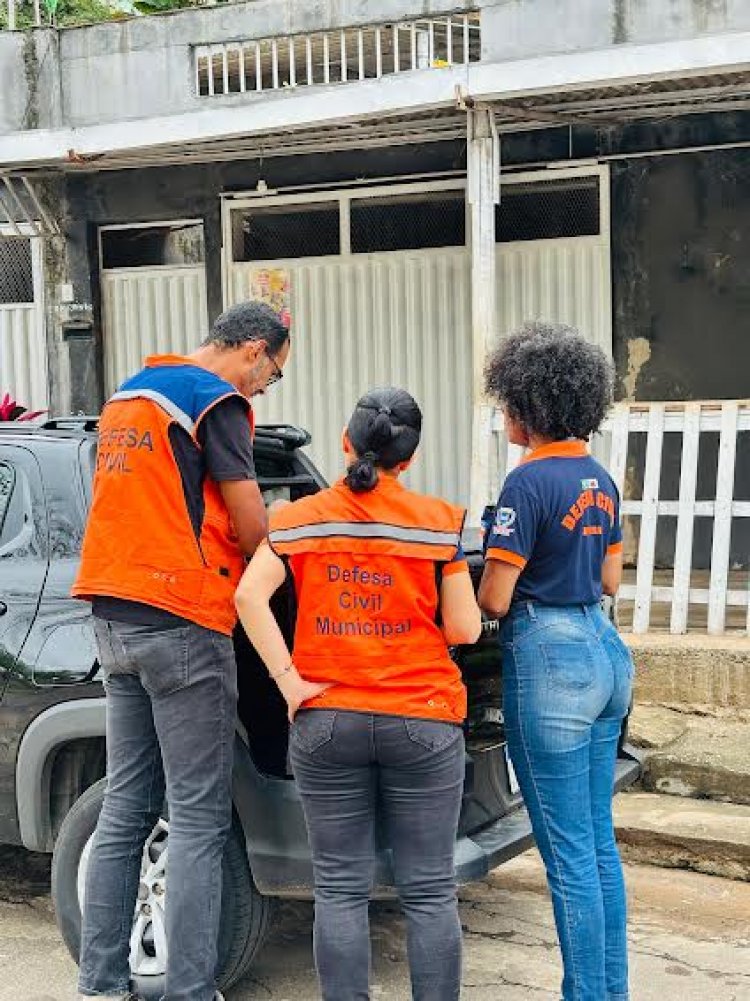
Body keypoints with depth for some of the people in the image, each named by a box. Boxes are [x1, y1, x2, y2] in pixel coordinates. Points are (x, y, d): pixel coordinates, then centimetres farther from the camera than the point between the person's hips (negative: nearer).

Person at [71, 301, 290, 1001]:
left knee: (124, 808, 12)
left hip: (114, 621, 9)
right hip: (180, 623, -8)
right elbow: (250, 525, -9)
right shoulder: (216, 399, -8)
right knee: (198, 820, -4)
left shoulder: (128, 393, 18)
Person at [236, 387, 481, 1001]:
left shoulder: (299, 519, 2)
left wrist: (288, 681, -8)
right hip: (422, 722, -1)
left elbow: (250, 594, -12)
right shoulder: (439, 522, -1)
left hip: (326, 723, 1)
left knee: (341, 890, 8)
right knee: (429, 892, 6)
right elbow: (464, 629, -4)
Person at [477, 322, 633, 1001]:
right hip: (605, 649, 9)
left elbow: (494, 599, -14)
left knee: (569, 851, -1)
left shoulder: (530, 482, -15)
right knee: (600, 840, 16)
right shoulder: (602, 480, 10)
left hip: (550, 659, -9)